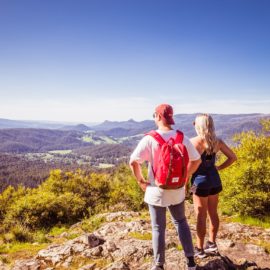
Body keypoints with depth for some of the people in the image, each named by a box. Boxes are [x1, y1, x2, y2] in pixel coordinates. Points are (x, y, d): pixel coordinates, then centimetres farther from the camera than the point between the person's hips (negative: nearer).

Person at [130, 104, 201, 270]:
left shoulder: (150, 139, -16)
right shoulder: (183, 138, -5)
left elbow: (133, 162, -19)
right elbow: (197, 160, 3)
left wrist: (140, 180, -5)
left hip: (157, 191, -3)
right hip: (177, 190, 3)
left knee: (158, 228, 12)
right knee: (181, 221, 24)